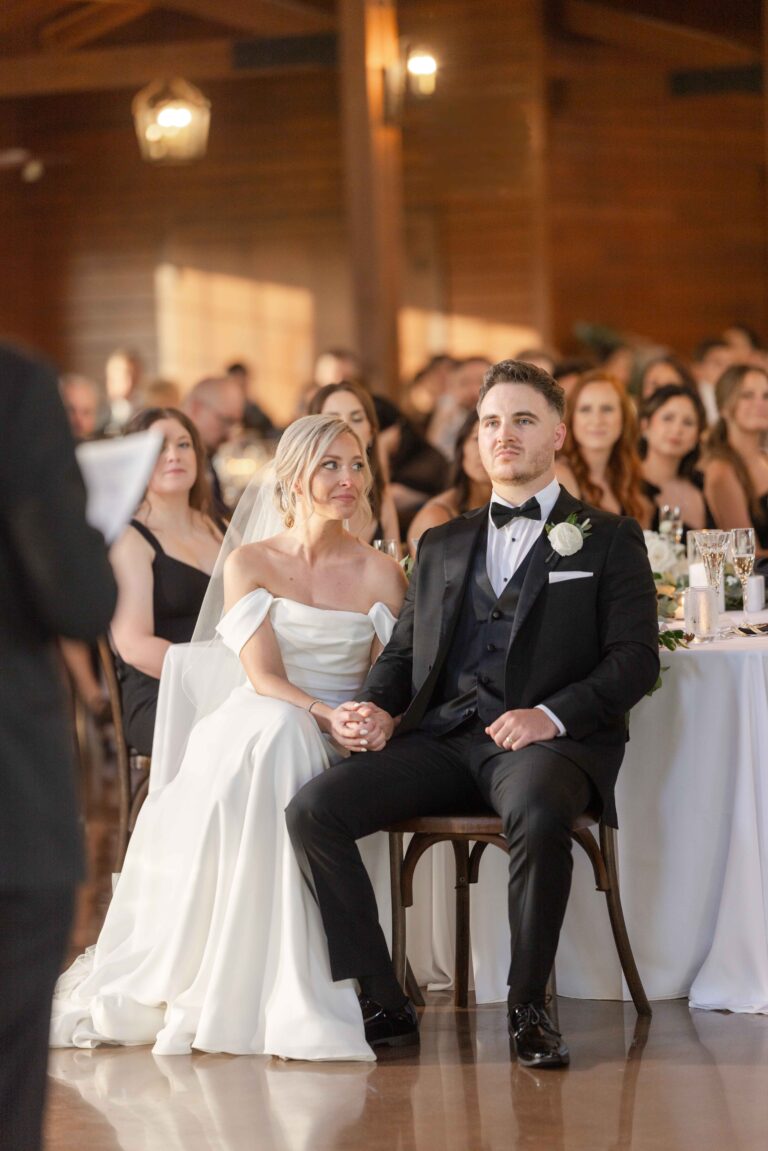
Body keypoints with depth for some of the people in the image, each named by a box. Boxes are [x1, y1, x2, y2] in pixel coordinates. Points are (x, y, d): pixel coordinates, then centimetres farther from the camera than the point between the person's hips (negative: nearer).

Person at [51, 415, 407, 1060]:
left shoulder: (382, 574, 11)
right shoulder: (248, 564, 6)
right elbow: (263, 679, -5)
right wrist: (329, 715, -24)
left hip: (332, 755, 1)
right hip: (251, 733, 0)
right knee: (277, 731, -38)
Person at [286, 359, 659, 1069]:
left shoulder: (608, 540, 11)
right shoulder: (442, 545, 26)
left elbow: (636, 658, 0)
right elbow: (403, 650, 23)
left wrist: (552, 715, -16)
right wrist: (377, 708, -1)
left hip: (547, 741, -5)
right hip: (440, 739, 5)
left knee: (537, 815, -40)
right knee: (312, 810, -19)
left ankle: (528, 1008, -20)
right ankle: (384, 1004, -12)